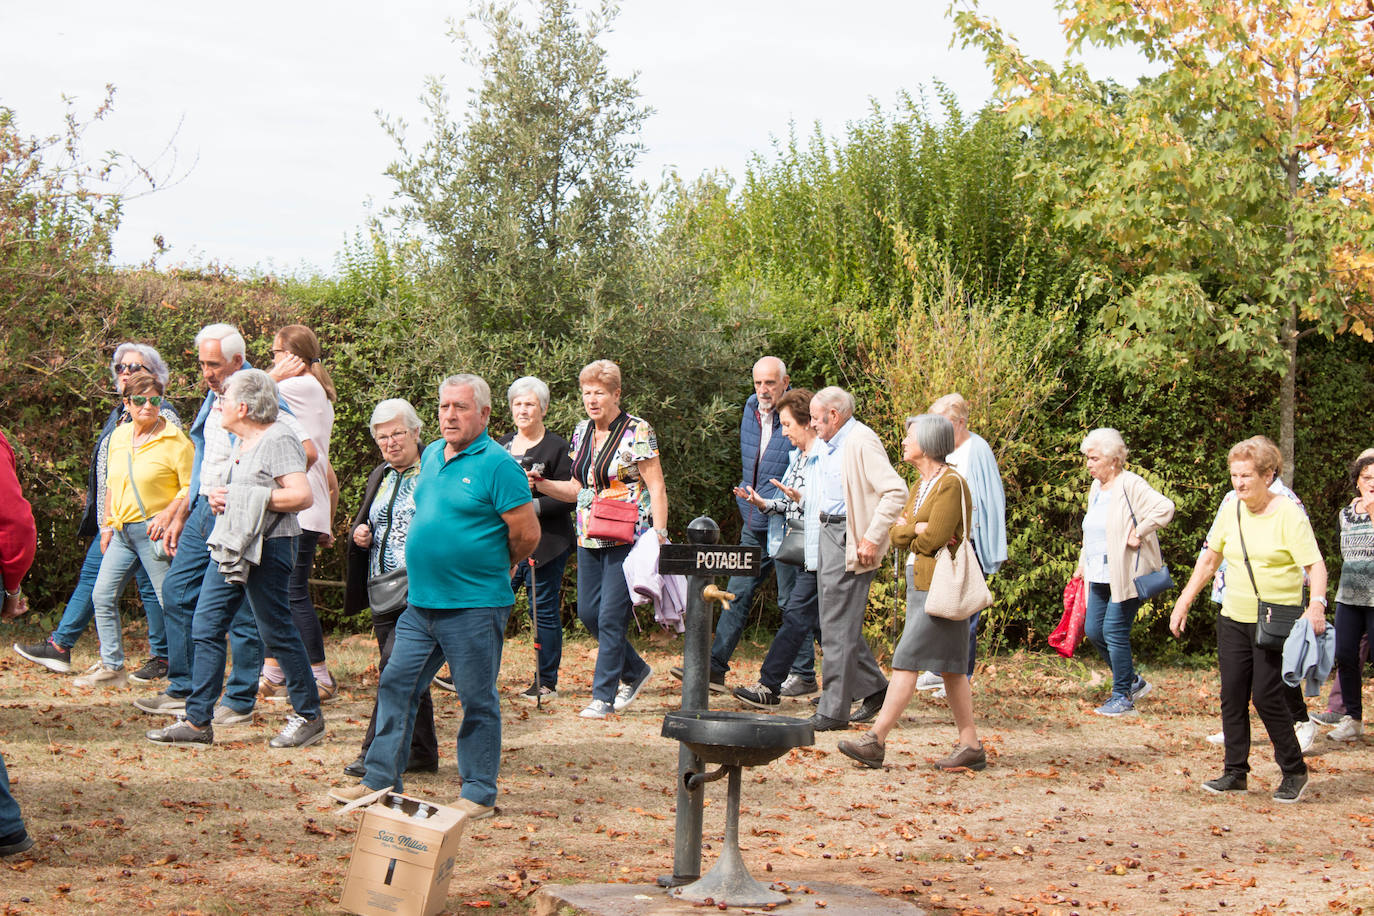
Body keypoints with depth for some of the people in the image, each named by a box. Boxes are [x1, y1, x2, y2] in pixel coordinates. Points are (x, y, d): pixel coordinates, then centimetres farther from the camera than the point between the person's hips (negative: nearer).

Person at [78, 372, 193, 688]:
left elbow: (192, 486, -11)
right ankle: (111, 667, 17)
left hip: (154, 531, -7)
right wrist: (108, 523, 17)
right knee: (102, 595, 8)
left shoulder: (175, 440, -10)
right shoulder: (119, 437, 11)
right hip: (123, 531, 7)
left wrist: (168, 514, -21)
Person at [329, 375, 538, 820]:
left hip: (475, 606, -8)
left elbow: (527, 533, -12)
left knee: (477, 700, 2)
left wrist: (494, 568, 3)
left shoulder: (498, 464, -12)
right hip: (422, 601, 8)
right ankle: (380, 780, 19)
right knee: (396, 686, 10)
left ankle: (480, 794, 11)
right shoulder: (431, 456, 12)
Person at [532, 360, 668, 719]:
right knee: (588, 612, 8)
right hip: (589, 539, 7)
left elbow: (657, 489, -9)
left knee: (611, 616, -7)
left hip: (627, 538, -7)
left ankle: (603, 695, 2)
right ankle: (635, 670, 28)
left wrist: (658, 538, -17)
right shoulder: (582, 432, 12)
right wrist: (542, 485, 2)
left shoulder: (637, 432, -8)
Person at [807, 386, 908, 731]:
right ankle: (874, 687, 27)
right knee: (834, 622, 13)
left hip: (849, 541, -10)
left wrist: (872, 539, -23)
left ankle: (833, 711, -2)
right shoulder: (832, 445, 16)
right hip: (828, 534, 10)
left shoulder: (862, 441, -16)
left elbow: (895, 491, -23)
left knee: (838, 627, -7)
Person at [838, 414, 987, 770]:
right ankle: (971, 745, 12)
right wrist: (918, 529, -8)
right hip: (920, 581, 10)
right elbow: (896, 534, 11)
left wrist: (909, 529, 0)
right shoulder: (922, 485, 17)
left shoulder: (951, 483, -12)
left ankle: (875, 740, -11)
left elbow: (932, 540, -19)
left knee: (906, 659, -11)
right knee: (949, 667, 9)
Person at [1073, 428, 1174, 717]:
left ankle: (1123, 698, 5)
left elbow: (1165, 507, -27)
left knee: (1114, 632, -7)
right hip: (1100, 577, 9)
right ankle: (1133, 681, 25)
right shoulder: (1096, 488, 15)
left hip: (1126, 575, -9)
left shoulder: (1131, 485, -13)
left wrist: (1138, 534, -22)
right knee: (1093, 630, 8)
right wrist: (1083, 564, 23)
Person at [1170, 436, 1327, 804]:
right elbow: (1209, 560, 19)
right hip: (1233, 620, 6)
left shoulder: (1289, 515, -10)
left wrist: (1316, 604, -32)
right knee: (1232, 695, 4)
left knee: (1266, 695, -9)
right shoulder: (1231, 514, 7)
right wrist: (1184, 602, 16)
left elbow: (1315, 565, -15)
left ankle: (1294, 772, 7)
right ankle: (1235, 772, 13)